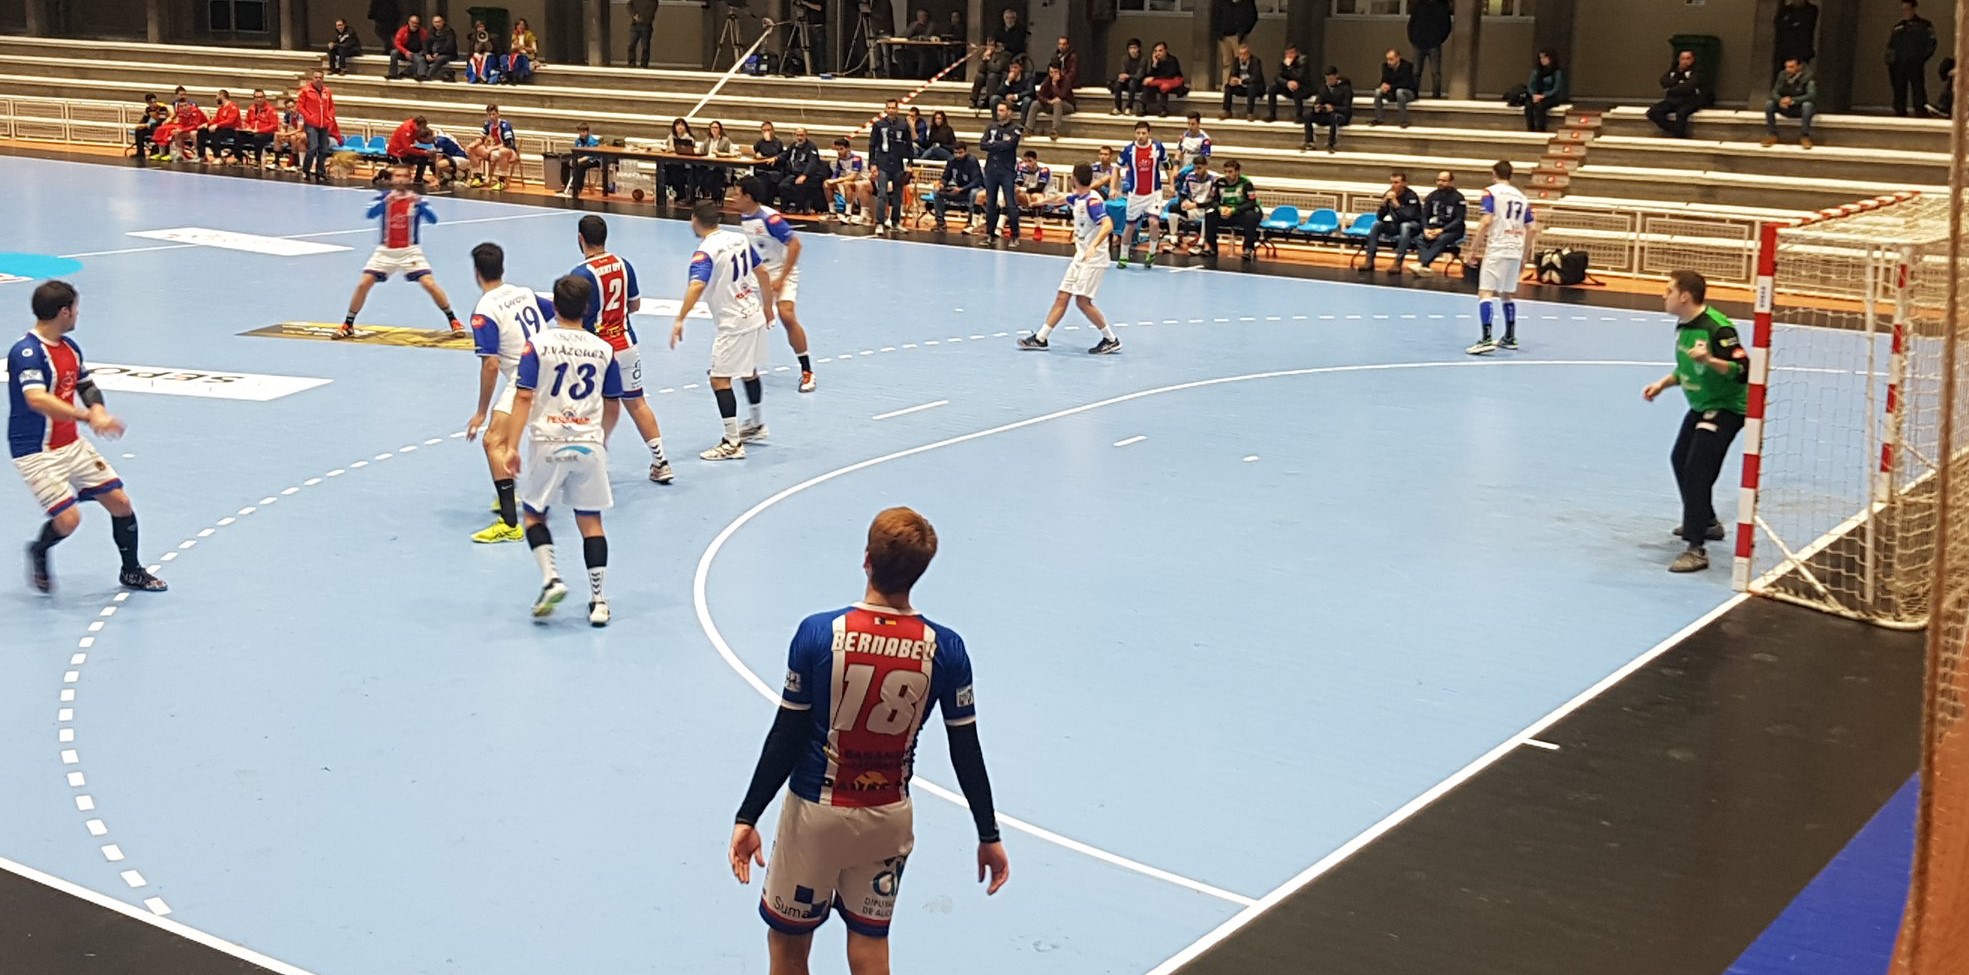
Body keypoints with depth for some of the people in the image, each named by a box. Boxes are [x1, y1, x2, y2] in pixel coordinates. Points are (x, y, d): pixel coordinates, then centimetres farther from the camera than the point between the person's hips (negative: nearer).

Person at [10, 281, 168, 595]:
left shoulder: (69, 347, 6)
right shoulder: (26, 352, -21)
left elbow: (87, 386, 22)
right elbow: (37, 400, -36)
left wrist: (98, 410, -1)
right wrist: (88, 417, -41)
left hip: (73, 445, 8)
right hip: (36, 453, -8)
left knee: (120, 502, 4)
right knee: (68, 518, -18)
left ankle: (132, 572, 23)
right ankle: (39, 551, 16)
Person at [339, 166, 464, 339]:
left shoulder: (416, 198, -5)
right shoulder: (384, 197, -3)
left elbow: (433, 219, -17)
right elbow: (370, 214, -20)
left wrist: (420, 204, -33)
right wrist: (386, 201, -36)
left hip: (410, 251, -1)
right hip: (385, 251, 1)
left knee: (430, 285, -16)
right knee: (363, 284, -9)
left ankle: (453, 320, 1)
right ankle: (348, 325, 6)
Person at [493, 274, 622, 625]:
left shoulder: (538, 344, -4)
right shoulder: (603, 349, 5)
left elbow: (524, 397, -10)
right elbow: (613, 406, 12)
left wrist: (511, 446, -10)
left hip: (548, 443, -2)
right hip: (590, 444, 2)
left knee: (534, 514, 16)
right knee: (590, 521, 9)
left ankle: (551, 578, -3)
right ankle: (598, 600, 7)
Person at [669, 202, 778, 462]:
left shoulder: (705, 251, -17)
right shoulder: (739, 239, 5)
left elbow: (697, 286, -33)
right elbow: (763, 272, 13)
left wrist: (680, 320, -37)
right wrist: (767, 306, 25)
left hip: (733, 323, -8)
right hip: (754, 315, 9)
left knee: (719, 379, -4)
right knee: (749, 371, 24)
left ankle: (732, 443, -5)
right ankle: (756, 427, 39)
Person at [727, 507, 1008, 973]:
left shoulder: (818, 633, -17)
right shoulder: (946, 649, -10)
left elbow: (786, 738, -13)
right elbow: (967, 754, -5)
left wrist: (747, 817, -3)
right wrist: (988, 836, 7)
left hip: (816, 812, -2)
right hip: (889, 818, 2)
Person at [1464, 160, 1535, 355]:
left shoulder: (1492, 192, -1)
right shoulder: (1521, 196, 17)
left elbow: (1486, 221, -14)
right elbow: (1532, 229, 14)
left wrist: (1473, 249, -11)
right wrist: (1523, 258, 22)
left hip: (1496, 250, -6)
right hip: (1515, 252, 6)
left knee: (1485, 294, -10)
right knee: (1507, 295, 20)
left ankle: (1486, 340, -23)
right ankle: (1510, 338, 29)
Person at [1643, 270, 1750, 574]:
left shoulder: (1718, 328, -26)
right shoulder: (1683, 326, 3)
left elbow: (1742, 371, -30)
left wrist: (1709, 360, -43)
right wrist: (1663, 384, 8)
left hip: (1726, 408, -10)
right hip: (1700, 406, 10)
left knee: (1697, 470, -19)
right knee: (1680, 460, 23)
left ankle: (1695, 550, -18)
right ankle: (1707, 523, 44)